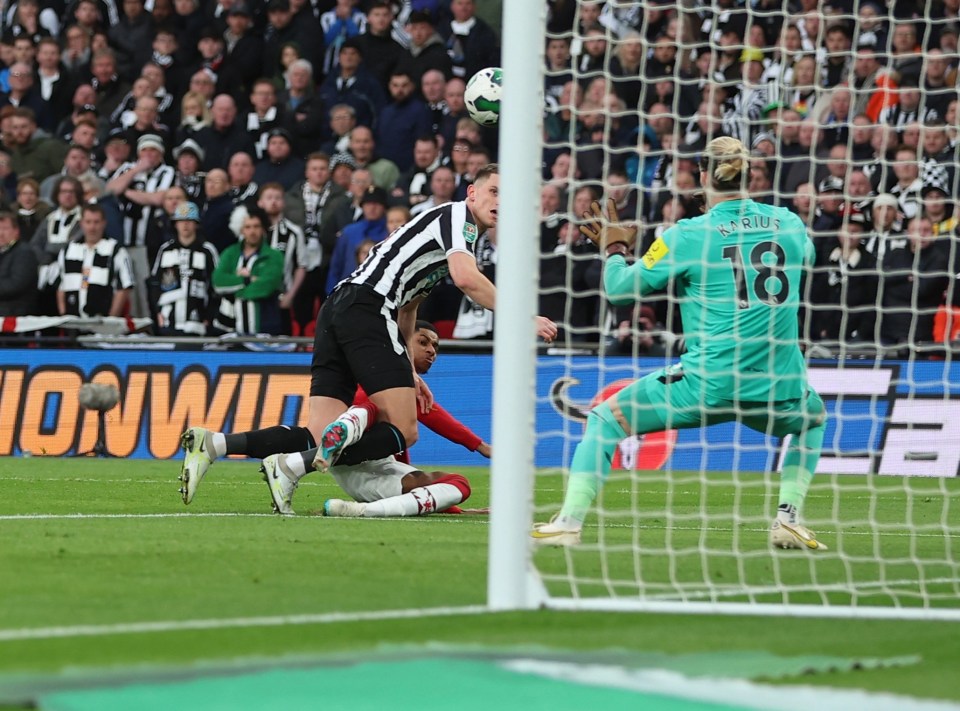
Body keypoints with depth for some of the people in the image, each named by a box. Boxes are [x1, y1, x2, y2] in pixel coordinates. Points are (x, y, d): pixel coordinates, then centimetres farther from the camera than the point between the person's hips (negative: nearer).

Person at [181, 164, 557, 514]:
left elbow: (406, 308, 38)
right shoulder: (457, 216, 2)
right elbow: (466, 278, -17)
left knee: (320, 439, -1)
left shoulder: (445, 221, 32)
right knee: (404, 431, -9)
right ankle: (294, 465, -25)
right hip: (368, 308, -9)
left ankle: (211, 444, -15)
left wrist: (408, 371, 34)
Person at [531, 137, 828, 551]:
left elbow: (620, 289, 3)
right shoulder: (790, 224, 6)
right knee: (811, 420, 38)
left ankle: (569, 523, 1)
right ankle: (789, 520, 21)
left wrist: (614, 249, 24)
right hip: (780, 389, 3)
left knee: (605, 420, 13)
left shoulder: (687, 236, -4)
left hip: (709, 384, -3)